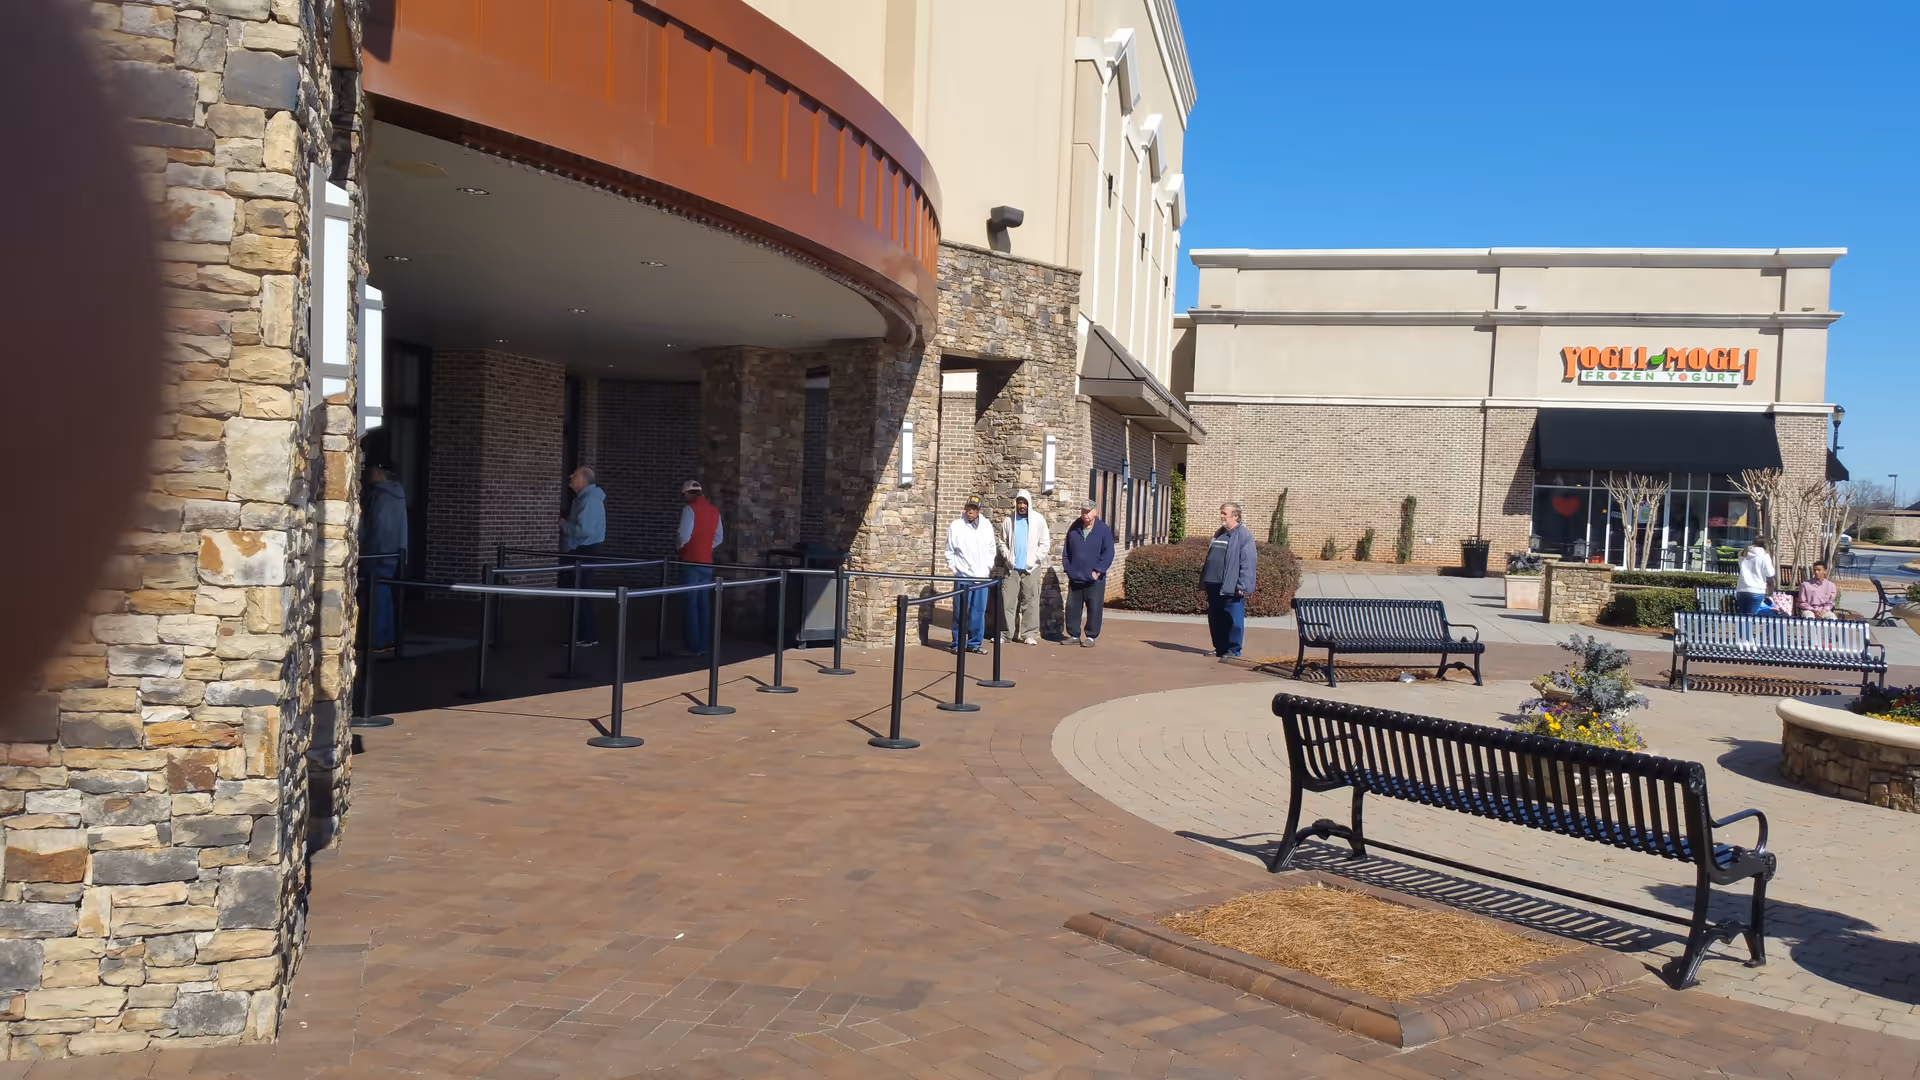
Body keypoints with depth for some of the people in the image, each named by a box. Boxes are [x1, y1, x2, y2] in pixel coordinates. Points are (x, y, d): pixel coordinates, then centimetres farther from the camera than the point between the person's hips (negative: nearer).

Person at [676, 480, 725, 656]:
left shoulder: (689, 509, -9)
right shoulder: (714, 510, 11)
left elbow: (684, 536, -16)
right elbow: (719, 538, 14)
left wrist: (677, 547, 3)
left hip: (690, 563, -6)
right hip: (707, 563, 6)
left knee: (690, 604, -2)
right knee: (703, 604, 9)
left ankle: (694, 647, -4)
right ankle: (703, 646, 10)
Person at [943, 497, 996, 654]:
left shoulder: (987, 527, 8)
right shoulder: (955, 526, -2)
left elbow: (991, 549, 15)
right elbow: (950, 551, 3)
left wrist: (989, 567, 7)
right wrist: (954, 569, -1)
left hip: (982, 576, 3)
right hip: (963, 575, -3)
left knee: (979, 611, 5)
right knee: (960, 611, -3)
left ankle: (974, 643, 14)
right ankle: (958, 644, 5)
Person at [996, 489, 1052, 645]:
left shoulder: (1038, 520, -1)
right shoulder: (1008, 520, 4)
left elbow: (1045, 544, 0)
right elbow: (1002, 542, 10)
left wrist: (1033, 559, -9)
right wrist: (1007, 556, -5)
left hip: (1031, 568, -2)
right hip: (1012, 568, 2)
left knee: (1030, 602, -1)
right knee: (1007, 600, 0)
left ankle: (1030, 634, 3)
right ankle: (1005, 632, 7)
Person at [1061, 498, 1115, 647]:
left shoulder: (1103, 530, -3)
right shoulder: (1074, 529, 8)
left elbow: (1108, 553, -6)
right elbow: (1066, 551, 13)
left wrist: (1098, 571, -11)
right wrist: (1067, 569, 4)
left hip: (1094, 580, -4)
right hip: (1075, 578, 4)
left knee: (1094, 609, -1)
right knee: (1072, 607, 8)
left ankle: (1091, 637, 8)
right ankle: (1074, 635, 19)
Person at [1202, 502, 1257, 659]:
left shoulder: (1243, 535, -8)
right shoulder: (1219, 534, 19)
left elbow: (1247, 563, -14)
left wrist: (1243, 586, -20)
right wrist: (1204, 579, 21)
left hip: (1230, 587, -8)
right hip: (1214, 585, 9)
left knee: (1233, 620, -2)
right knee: (1215, 619, 13)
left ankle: (1233, 650, 4)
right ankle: (1220, 648, 22)